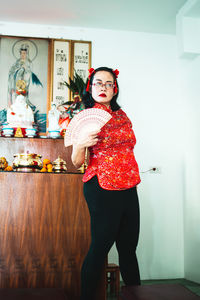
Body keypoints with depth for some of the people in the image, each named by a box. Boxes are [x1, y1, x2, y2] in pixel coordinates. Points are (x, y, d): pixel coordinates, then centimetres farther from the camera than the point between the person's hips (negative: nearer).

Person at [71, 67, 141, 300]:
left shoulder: (121, 115, 13)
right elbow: (76, 162, -3)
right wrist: (80, 144, -22)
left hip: (128, 188, 5)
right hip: (102, 189, -5)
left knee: (129, 247, 12)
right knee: (100, 247, 0)